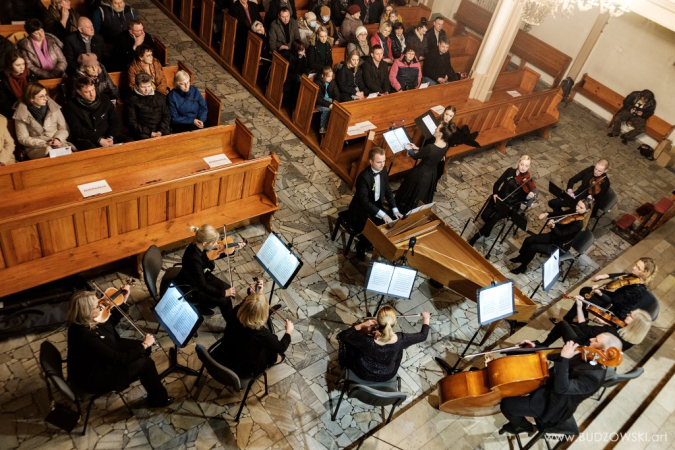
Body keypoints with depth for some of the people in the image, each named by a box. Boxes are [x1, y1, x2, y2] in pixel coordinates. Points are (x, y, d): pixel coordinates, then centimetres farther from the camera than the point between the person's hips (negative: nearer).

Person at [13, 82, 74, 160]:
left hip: (58, 144, 2)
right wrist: (44, 144, -12)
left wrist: (58, 139, -12)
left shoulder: (53, 107, 6)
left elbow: (64, 128, 9)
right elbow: (23, 138, 2)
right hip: (37, 147, -2)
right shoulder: (22, 114, 1)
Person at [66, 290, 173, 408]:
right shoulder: (87, 336, -39)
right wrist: (144, 345, -19)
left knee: (144, 349, 5)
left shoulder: (84, 320, -14)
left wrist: (124, 300, -3)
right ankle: (159, 399, 14)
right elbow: (118, 359, -31)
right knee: (146, 363, -10)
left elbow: (111, 321, 7)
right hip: (94, 378, -9)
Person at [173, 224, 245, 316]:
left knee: (228, 288, 4)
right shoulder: (194, 259, -38)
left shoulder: (198, 246, -15)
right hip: (190, 288, -8)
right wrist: (223, 293, -20)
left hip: (200, 277, 8)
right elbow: (203, 286, -29)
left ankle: (202, 305, 23)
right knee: (224, 301, -12)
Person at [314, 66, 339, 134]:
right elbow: (318, 98, -23)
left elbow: (337, 94, 0)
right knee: (326, 109, -34)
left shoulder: (332, 82, -2)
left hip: (328, 100, 5)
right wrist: (328, 105, -33)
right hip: (319, 102, -5)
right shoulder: (318, 83, -19)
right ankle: (322, 128, -18)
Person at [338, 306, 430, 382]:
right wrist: (426, 318, 5)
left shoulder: (367, 340, -39)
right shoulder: (400, 339, -32)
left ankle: (348, 366, 43)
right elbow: (423, 335, -12)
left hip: (364, 374, -1)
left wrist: (362, 325, -19)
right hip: (388, 375, 2)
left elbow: (342, 335, -22)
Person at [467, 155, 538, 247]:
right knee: (485, 216, -18)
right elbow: (497, 183, 2)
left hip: (511, 205, -3)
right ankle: (487, 229, 17)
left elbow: (522, 199, -11)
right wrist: (495, 194, -14)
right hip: (499, 198, 3)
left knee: (494, 218, -24)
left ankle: (474, 238, -13)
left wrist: (529, 196, -32)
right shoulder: (510, 171, -2)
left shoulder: (528, 180, -8)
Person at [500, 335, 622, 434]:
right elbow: (556, 356, 9)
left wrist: (564, 358, -41)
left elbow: (561, 388, -39)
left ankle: (525, 426, 20)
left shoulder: (594, 376, -30)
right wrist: (535, 348, -3)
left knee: (506, 404, -12)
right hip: (549, 384, 9)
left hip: (553, 405, -9)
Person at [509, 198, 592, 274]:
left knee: (533, 247, -19)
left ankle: (522, 267, 3)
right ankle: (521, 257, 24)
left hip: (560, 246, -7)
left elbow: (561, 234, -30)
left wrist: (552, 227, -47)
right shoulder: (574, 212, -7)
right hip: (554, 236, 8)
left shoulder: (579, 224, -29)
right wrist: (547, 214, -10)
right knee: (529, 240, -2)